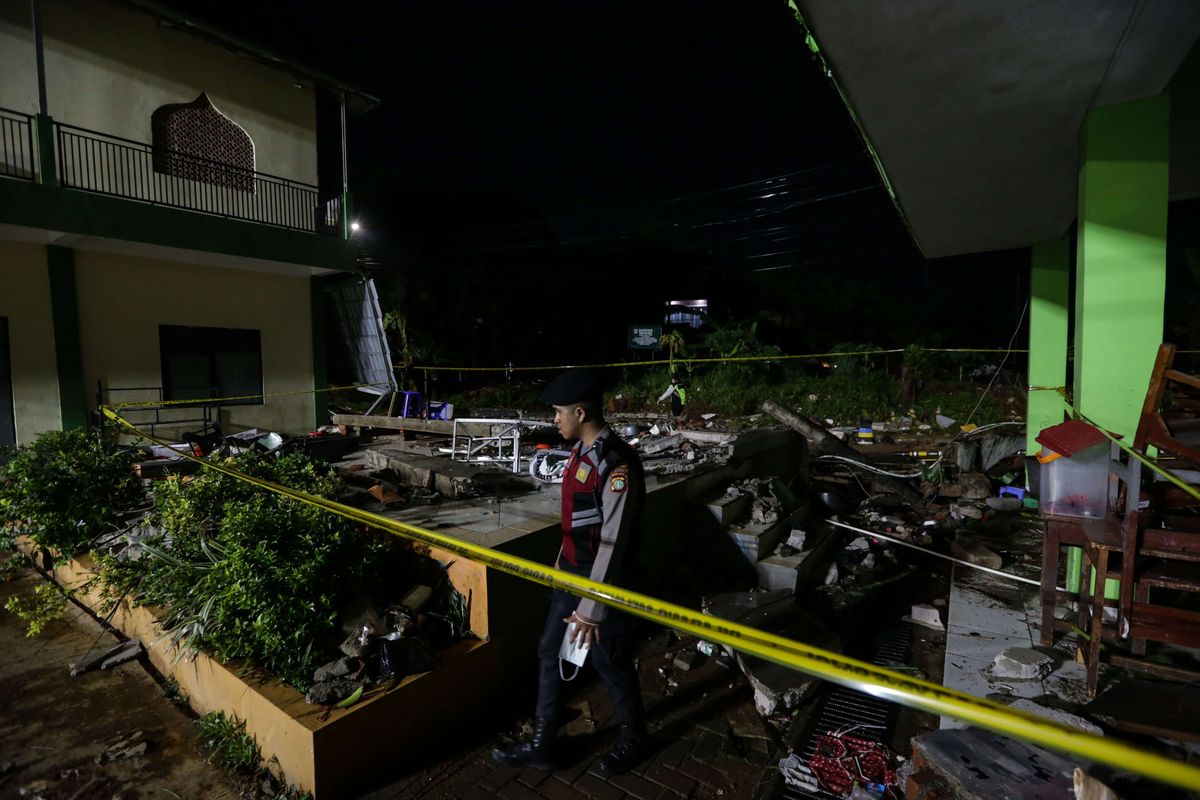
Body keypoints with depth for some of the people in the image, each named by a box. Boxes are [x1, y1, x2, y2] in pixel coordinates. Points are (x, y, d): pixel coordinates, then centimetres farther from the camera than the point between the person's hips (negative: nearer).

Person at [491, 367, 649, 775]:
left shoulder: (617, 466, -28)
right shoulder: (582, 450, 1)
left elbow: (612, 545, -26)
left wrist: (591, 610, -21)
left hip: (601, 579, -9)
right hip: (571, 572, 9)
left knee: (609, 661, 12)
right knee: (550, 651, 17)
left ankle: (633, 739, 40)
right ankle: (541, 744, 37)